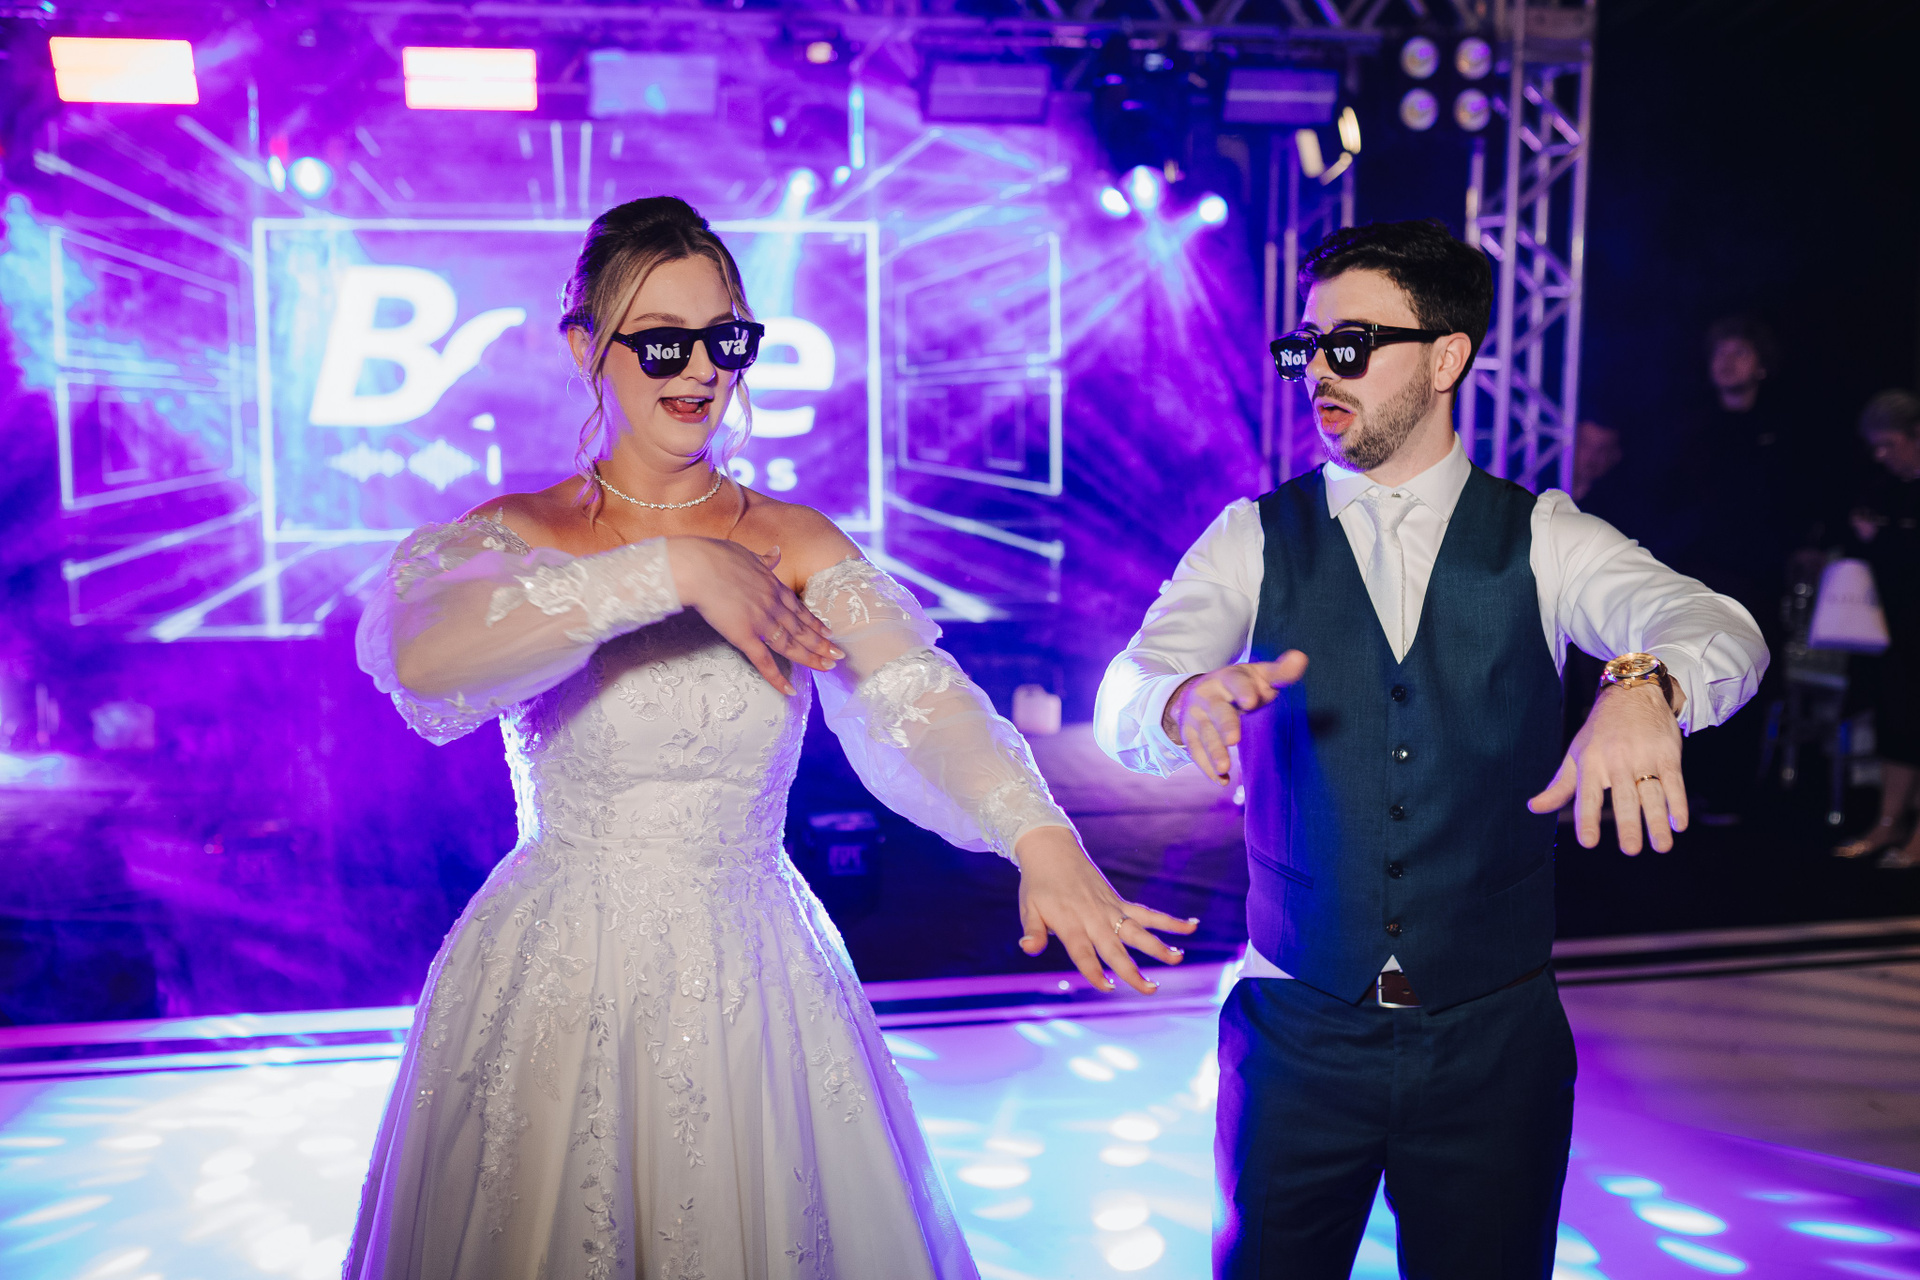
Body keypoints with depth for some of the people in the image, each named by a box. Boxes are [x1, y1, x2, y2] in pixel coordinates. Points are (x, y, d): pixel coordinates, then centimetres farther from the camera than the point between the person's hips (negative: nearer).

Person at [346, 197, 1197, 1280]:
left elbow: (916, 700, -18)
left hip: (753, 987, 1)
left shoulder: (798, 548, -1)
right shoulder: (511, 536, -4)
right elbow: (419, 657, -27)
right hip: (555, 987, -1)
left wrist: (1039, 836, -36)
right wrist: (671, 570, -27)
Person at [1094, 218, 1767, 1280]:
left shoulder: (1542, 541, -1)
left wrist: (1646, 686, -42)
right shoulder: (1254, 542, -1)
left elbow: (1718, 628, -18)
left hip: (1495, 1035, 1)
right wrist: (1190, 700, -39)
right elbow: (1124, 704, -15)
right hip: (1297, 1033, 0)